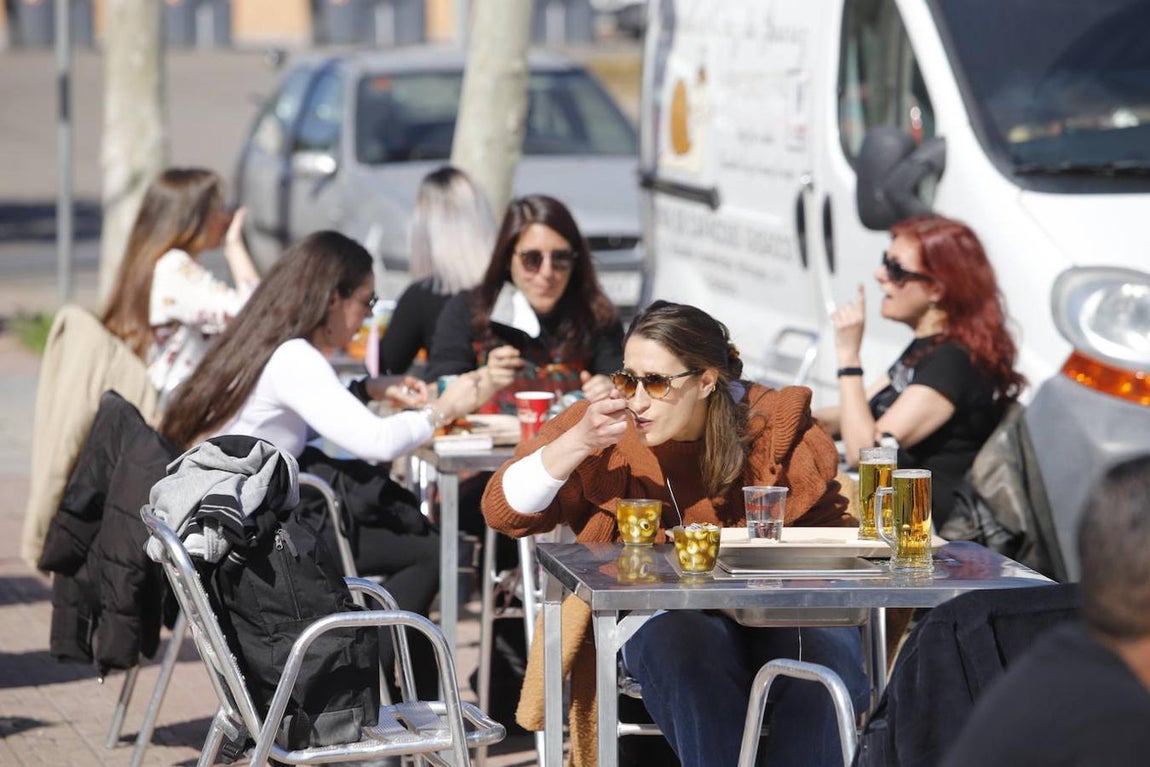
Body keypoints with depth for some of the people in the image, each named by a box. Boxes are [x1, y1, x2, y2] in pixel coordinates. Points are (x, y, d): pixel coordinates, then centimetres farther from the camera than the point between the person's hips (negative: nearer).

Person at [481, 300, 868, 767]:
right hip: (658, 616, -1)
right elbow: (503, 512, -3)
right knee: (692, 646, -36)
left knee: (830, 648, -32)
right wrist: (578, 443, -17)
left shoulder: (775, 422, 2)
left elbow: (829, 524, 8)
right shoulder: (605, 428, 2)